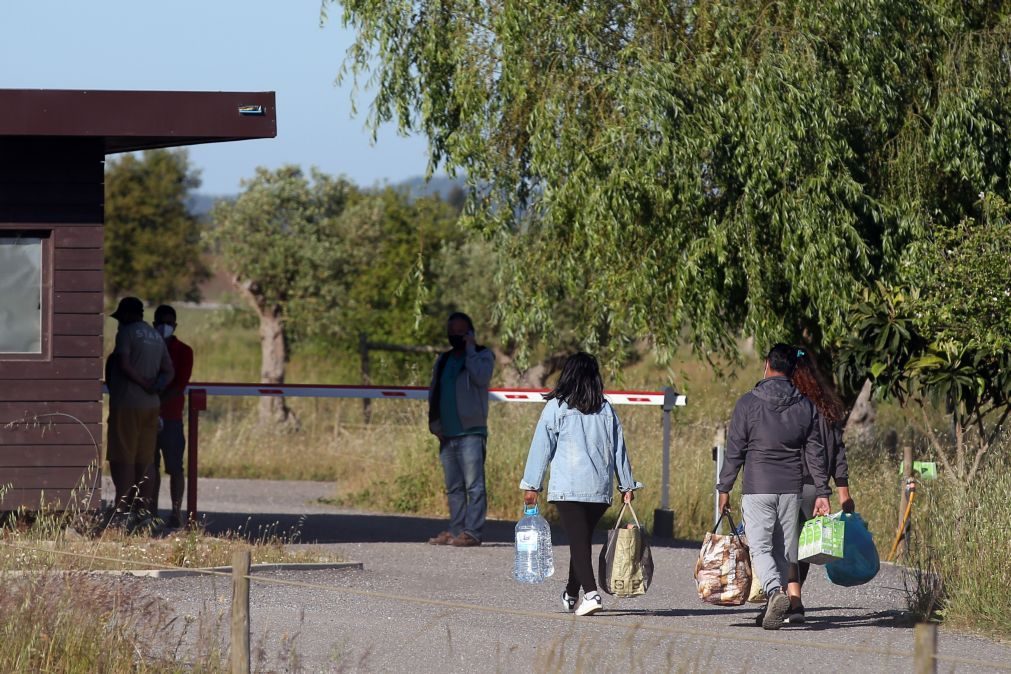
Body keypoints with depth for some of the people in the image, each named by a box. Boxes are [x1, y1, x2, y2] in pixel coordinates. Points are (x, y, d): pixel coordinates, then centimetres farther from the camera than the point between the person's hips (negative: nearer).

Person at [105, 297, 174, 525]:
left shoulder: (126, 333, -7)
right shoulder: (156, 337, 17)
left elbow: (123, 364, -18)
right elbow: (168, 371, 15)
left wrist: (143, 383, -11)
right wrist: (155, 385, 0)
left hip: (126, 403, -7)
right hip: (151, 404, 7)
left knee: (122, 457, -5)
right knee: (144, 459, 10)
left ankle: (122, 505, -12)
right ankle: (143, 507, 10)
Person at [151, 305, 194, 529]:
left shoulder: (183, 351, 2)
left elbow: (181, 384, -7)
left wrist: (159, 401, -19)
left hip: (171, 416, -4)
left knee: (174, 466, -7)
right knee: (151, 465, 5)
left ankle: (176, 514, -8)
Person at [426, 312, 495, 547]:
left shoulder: (482, 355, 3)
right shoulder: (443, 360, 21)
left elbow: (481, 377, -18)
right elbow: (434, 393, 21)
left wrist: (470, 349, -10)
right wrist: (435, 424, 9)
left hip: (471, 432, -7)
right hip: (447, 434, 7)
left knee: (474, 485, -10)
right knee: (453, 487, 8)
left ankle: (472, 532, -14)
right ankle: (456, 530, 10)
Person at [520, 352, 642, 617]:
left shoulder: (556, 408, -1)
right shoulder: (606, 410, 9)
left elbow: (542, 447, 0)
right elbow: (619, 449, 11)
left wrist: (531, 485, 5)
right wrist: (627, 485, 16)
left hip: (567, 486, -4)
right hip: (600, 487, 4)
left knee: (578, 540, -8)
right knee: (583, 539, 17)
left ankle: (591, 593, -24)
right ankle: (571, 595, 28)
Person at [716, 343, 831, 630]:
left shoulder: (749, 403, -5)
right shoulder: (805, 406, 4)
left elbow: (734, 450, -3)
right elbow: (815, 454, 6)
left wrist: (724, 488, 4)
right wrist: (822, 492, 9)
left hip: (758, 488, -3)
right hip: (791, 489, 3)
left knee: (760, 547, -3)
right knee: (784, 550, 11)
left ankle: (775, 592, -27)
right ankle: (773, 606, 14)